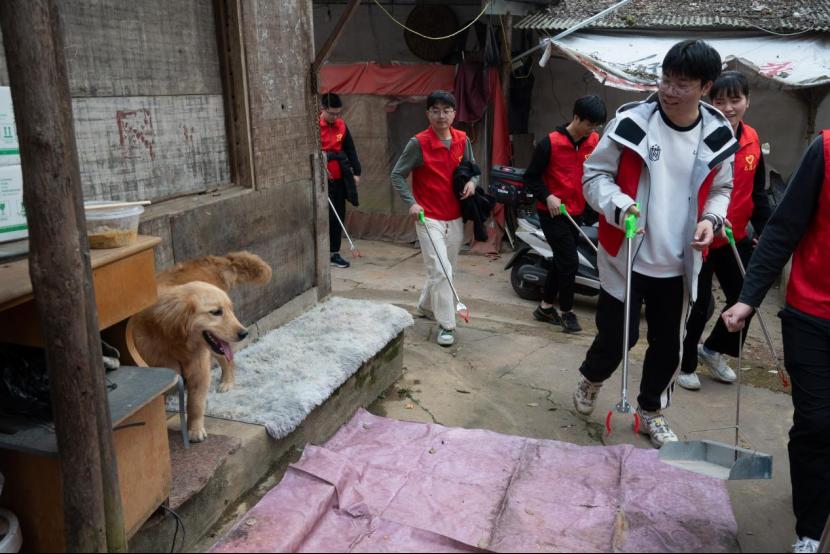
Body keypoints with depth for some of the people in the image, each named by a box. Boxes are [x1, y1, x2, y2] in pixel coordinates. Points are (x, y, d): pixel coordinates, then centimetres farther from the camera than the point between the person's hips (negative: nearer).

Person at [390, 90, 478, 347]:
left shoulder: (463, 140, 2)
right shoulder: (418, 143, -12)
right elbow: (397, 175, -5)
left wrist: (472, 181, -7)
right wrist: (411, 203, -16)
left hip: (455, 218, 6)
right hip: (429, 218, -5)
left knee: (446, 269, 17)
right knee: (440, 271, -11)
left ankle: (426, 306, 40)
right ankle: (446, 325, 0)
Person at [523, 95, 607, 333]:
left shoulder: (595, 141, 0)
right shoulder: (550, 143, -14)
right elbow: (531, 177, -8)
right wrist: (547, 196, -21)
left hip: (576, 212, 6)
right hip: (552, 213, -6)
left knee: (561, 261, 14)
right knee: (570, 261, -8)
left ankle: (546, 307, 30)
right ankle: (566, 311, 11)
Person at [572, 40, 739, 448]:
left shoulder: (719, 136, -2)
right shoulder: (631, 121, -13)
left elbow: (720, 189, 14)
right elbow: (594, 175, -5)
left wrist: (711, 218, -7)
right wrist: (619, 206, -23)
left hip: (679, 264, 4)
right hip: (626, 256, -3)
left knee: (668, 344, 13)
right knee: (618, 335, 2)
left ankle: (651, 412, 36)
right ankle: (591, 378, 37)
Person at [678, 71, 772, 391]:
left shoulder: (751, 140, 3)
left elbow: (757, 191, 11)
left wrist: (763, 230, 6)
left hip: (735, 238, 6)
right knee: (699, 304, 3)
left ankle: (713, 349, 35)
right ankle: (685, 364, 26)